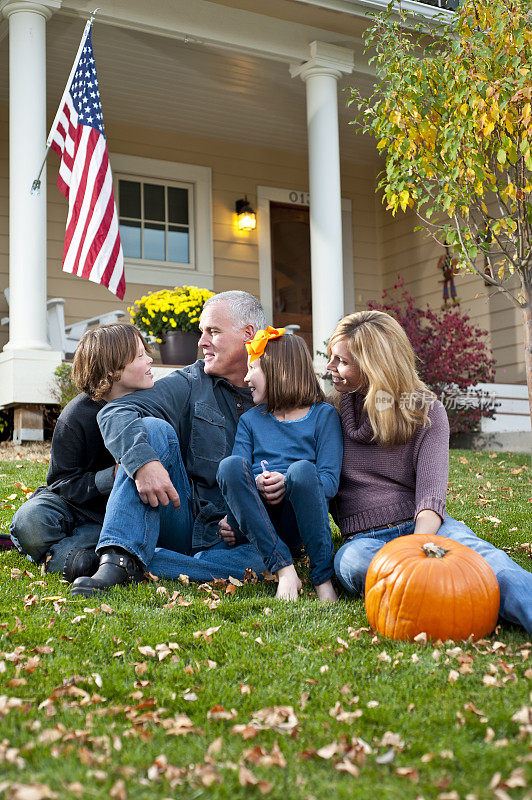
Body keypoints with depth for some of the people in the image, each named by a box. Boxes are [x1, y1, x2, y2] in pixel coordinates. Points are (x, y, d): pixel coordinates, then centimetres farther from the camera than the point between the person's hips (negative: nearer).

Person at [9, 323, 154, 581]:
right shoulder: (76, 415, -15)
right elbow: (65, 483, -13)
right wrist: (113, 476, -27)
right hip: (70, 504, -3)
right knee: (30, 521, -33)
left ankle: (57, 553, -23)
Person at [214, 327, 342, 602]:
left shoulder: (323, 414, 9)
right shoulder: (250, 420, 20)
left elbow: (330, 480, -2)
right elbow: (235, 475, 6)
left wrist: (287, 483, -20)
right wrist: (256, 483, -18)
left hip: (299, 520, -3)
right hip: (258, 520, 3)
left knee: (302, 468, -32)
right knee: (230, 465, -25)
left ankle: (324, 577, -26)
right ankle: (284, 569, -29)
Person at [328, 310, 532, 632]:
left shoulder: (427, 411, 5)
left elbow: (431, 493, -8)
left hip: (421, 524, -1)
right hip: (365, 537, 1)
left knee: (479, 555, -36)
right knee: (350, 561, -38)